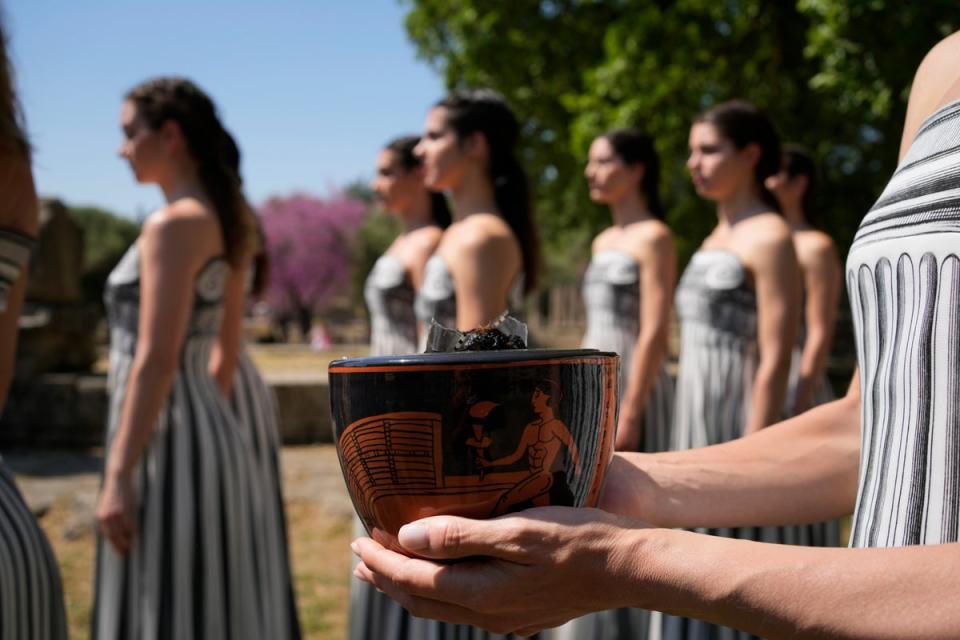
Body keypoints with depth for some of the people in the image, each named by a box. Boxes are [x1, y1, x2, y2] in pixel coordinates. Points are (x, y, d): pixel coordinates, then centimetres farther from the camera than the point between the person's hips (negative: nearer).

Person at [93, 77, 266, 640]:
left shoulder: (174, 223, -13)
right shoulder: (216, 220, 15)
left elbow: (156, 360, -19)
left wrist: (118, 475, -19)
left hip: (169, 445, -10)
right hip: (205, 434, 10)